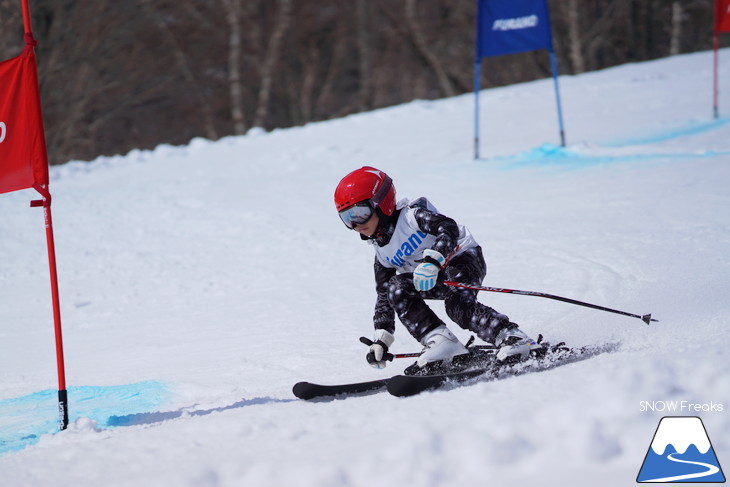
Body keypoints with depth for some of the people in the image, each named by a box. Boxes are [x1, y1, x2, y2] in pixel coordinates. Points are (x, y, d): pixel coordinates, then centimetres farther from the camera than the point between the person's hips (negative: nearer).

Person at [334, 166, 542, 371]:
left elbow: (448, 228, -29)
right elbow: (383, 295, 15)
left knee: (458, 305, -33)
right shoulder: (382, 252, 9)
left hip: (462, 257, -7)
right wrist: (381, 338, 7)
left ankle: (514, 339, -32)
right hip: (436, 282, 7)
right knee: (396, 289, -17)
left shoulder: (411, 215, -14)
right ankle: (441, 341, -26)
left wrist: (432, 261, -44)